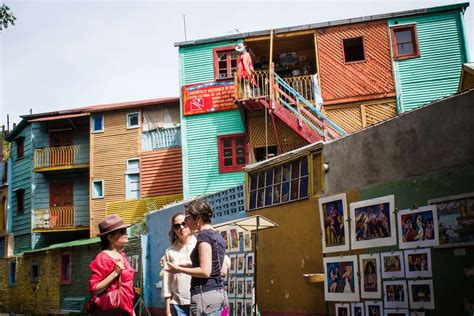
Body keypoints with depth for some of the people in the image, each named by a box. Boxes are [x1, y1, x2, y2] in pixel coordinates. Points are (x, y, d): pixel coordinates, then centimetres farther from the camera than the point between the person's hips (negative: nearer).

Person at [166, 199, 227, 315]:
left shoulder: (204, 235, -11)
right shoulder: (218, 236, 14)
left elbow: (205, 271, -18)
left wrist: (179, 269, -7)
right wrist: (187, 266, 19)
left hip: (205, 295, -9)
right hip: (219, 293, 9)